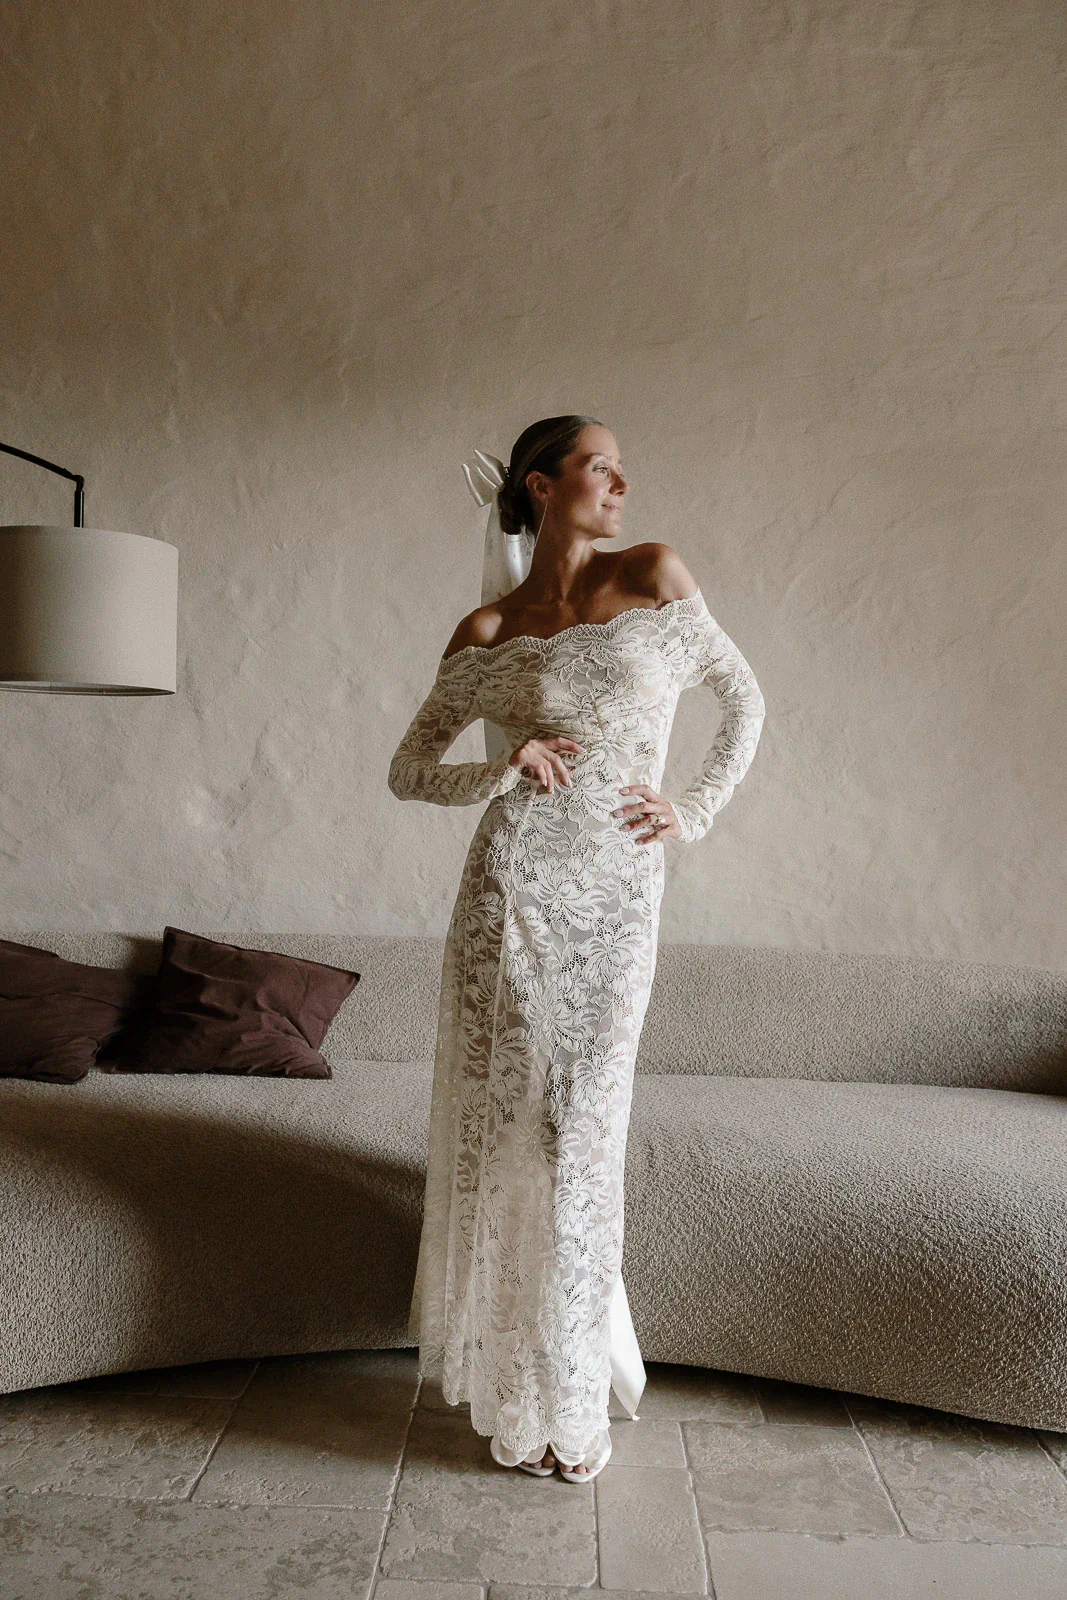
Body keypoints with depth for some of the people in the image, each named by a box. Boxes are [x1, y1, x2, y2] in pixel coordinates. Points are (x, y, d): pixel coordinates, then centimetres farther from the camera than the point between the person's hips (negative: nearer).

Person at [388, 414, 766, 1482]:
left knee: (584, 1131, 4)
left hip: (619, 895, 1)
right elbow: (407, 770, 8)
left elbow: (744, 696, 15)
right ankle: (513, 1393, 23)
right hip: (513, 887, 0)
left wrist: (698, 810, 4)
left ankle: (574, 1396, 23)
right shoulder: (486, 632, 5)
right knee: (509, 1122, 3)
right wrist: (500, 770, -10)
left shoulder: (654, 577, 6)